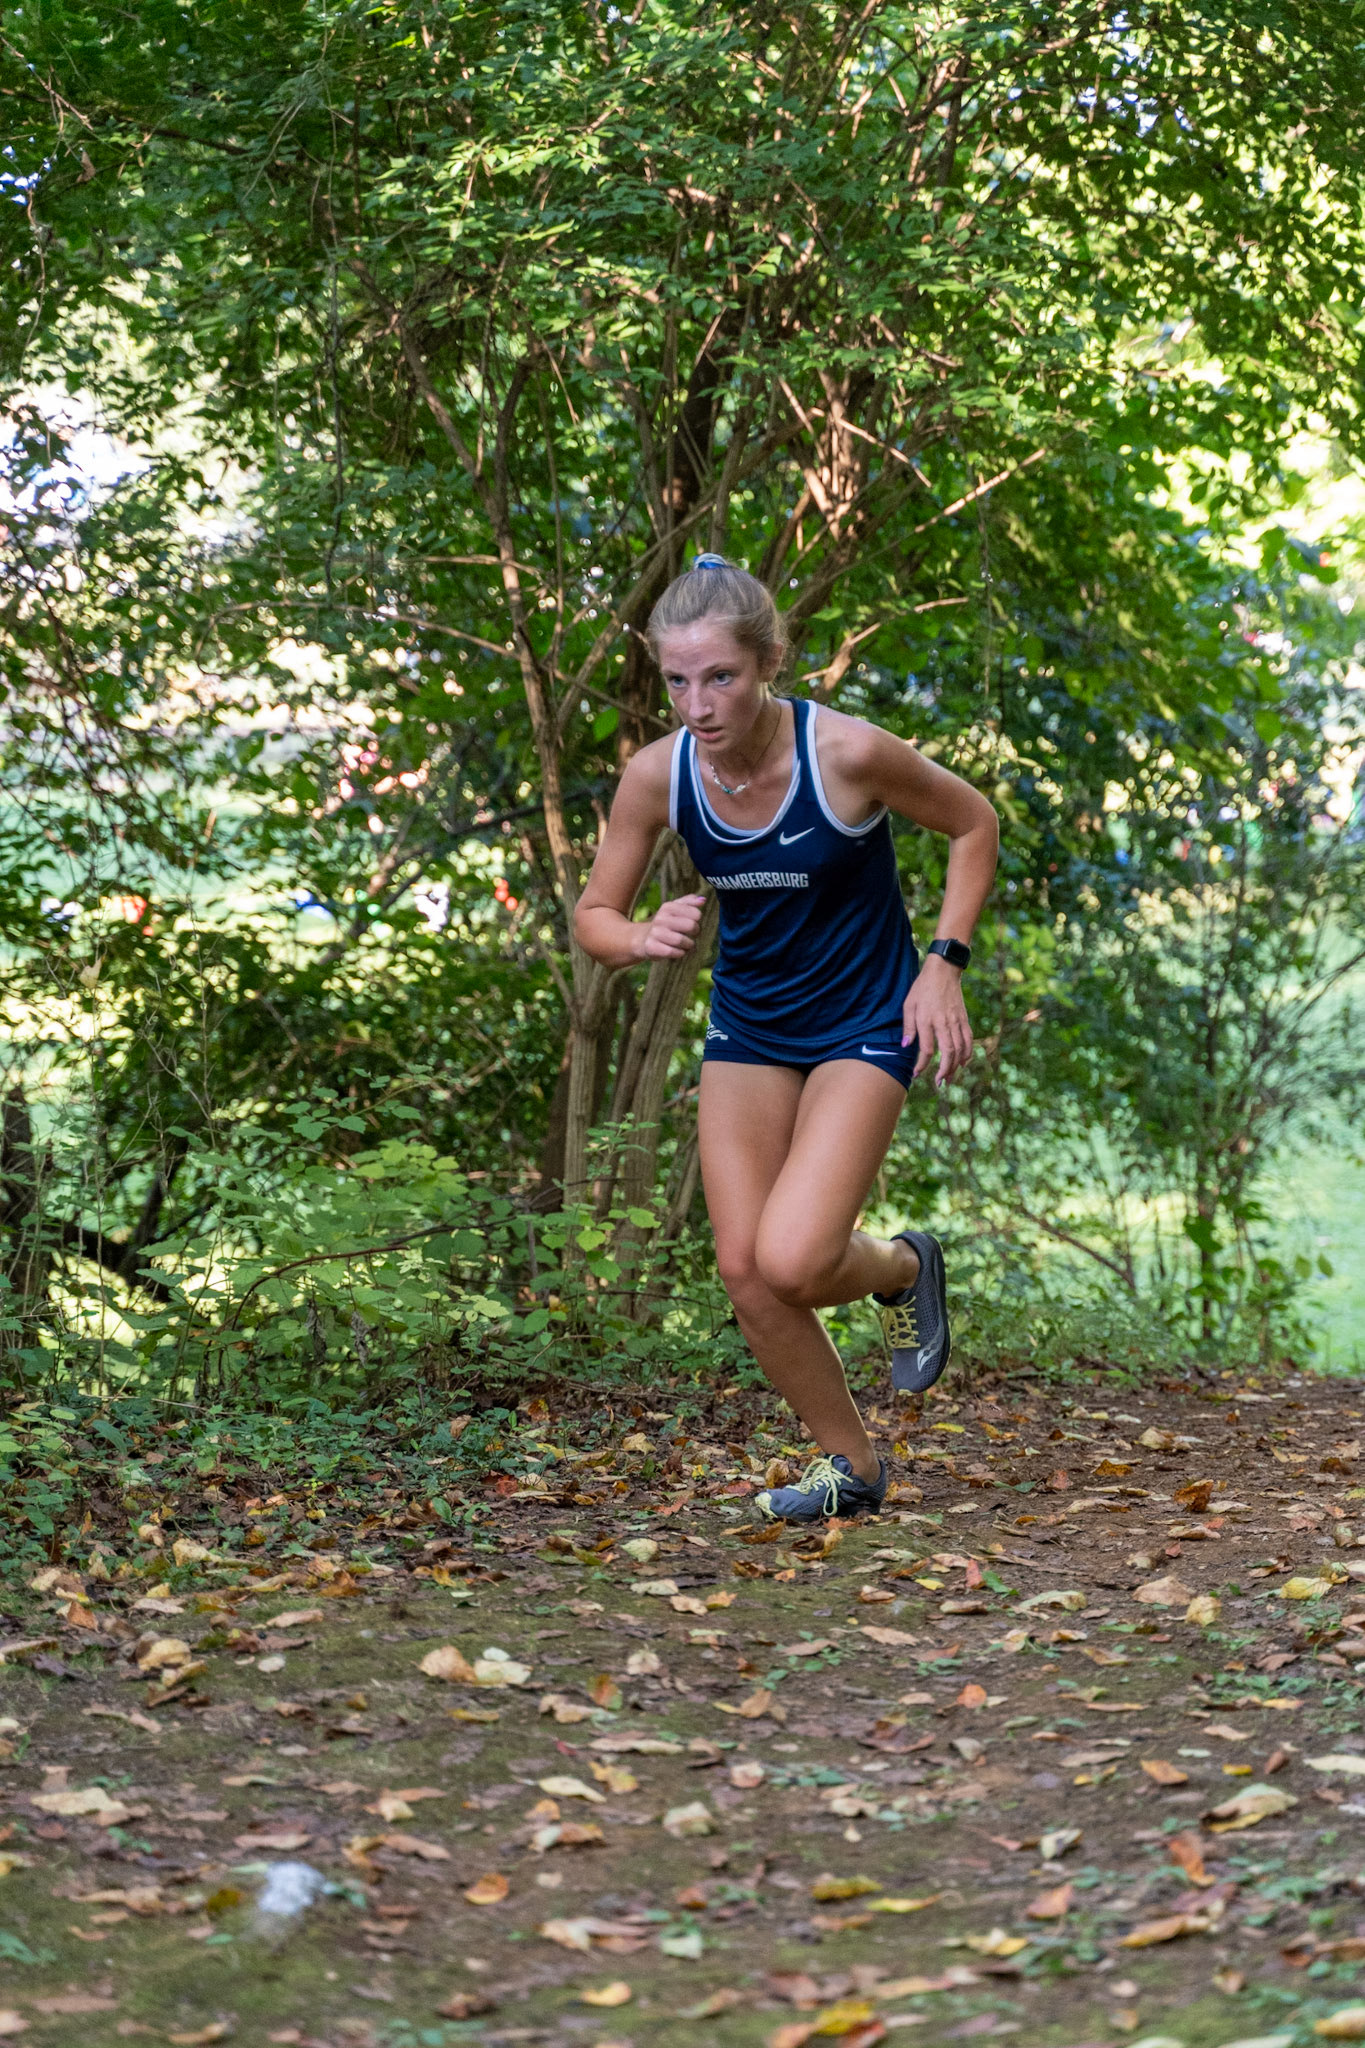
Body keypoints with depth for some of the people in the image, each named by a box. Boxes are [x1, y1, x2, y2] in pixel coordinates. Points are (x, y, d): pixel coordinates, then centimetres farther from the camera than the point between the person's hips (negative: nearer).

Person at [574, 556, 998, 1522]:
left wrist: (945, 963, -14)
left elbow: (974, 823, -6)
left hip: (864, 1025, -4)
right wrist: (643, 937, -25)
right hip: (747, 1025, 4)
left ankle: (905, 1266, 17)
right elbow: (594, 914, -2)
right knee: (746, 1274, -1)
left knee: (792, 1262, -19)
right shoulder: (657, 774, -14)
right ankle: (852, 1463, 21)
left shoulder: (847, 753, -24)